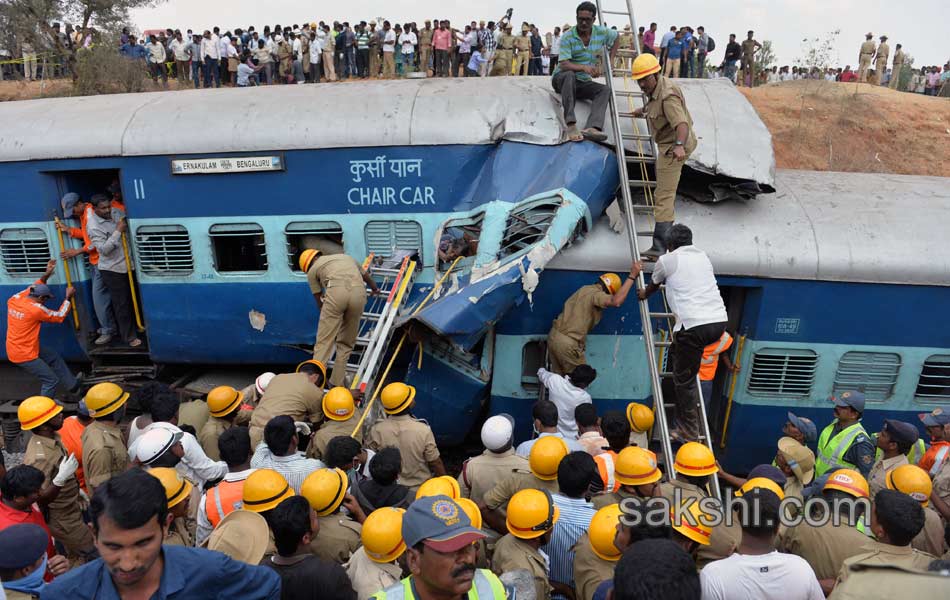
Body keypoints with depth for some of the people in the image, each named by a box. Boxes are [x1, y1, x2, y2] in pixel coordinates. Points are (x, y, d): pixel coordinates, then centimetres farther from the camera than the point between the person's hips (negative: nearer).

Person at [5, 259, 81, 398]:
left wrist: (46, 274, 15)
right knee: (52, 381, -2)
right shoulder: (36, 309, -24)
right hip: (24, 354, -10)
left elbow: (32, 288, 18)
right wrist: (68, 297, -1)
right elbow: (60, 316, -9)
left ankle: (73, 385, 31)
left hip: (16, 348, 10)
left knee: (54, 357, 23)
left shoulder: (14, 299, -2)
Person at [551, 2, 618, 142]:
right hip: (561, 78, -4)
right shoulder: (567, 37, -14)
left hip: (582, 82, 4)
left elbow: (616, 37, 22)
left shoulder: (602, 32, -1)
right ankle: (571, 125, -48)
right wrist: (584, 67, -40)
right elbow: (564, 65, -25)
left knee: (605, 90, -22)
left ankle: (593, 128, -45)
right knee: (569, 75, -39)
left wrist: (611, 60, 14)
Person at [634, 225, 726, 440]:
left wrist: (644, 294, 48)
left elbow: (653, 285, 25)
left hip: (694, 325, -6)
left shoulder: (667, 260, 6)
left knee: (684, 380, 7)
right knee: (677, 352, 29)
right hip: (719, 321, 7)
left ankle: (689, 430, 15)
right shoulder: (703, 256, 21)